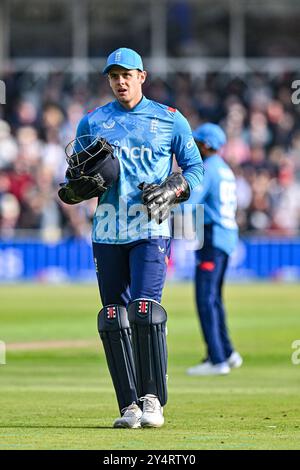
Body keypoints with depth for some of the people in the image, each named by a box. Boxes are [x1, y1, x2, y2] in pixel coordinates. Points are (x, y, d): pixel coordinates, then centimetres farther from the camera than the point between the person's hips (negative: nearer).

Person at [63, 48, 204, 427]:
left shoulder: (170, 121, 7)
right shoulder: (92, 122, 13)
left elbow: (194, 168, 10)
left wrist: (171, 190, -10)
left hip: (150, 228, -3)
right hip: (107, 230, 3)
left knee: (145, 308, -17)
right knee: (114, 317, 0)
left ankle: (152, 400, -12)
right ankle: (130, 406, 4)